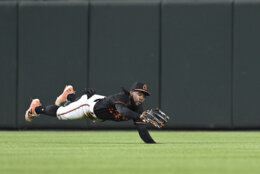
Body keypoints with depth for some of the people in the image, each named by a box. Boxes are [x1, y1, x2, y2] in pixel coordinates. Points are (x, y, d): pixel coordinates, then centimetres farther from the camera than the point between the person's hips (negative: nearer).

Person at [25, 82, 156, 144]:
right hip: (90, 102, -6)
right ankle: (37, 108, 41)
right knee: (58, 113, 14)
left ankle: (69, 95, 67)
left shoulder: (138, 107, -22)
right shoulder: (122, 97, -42)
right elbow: (122, 110, -65)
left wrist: (151, 143, -44)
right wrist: (139, 116, -80)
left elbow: (142, 129, -27)